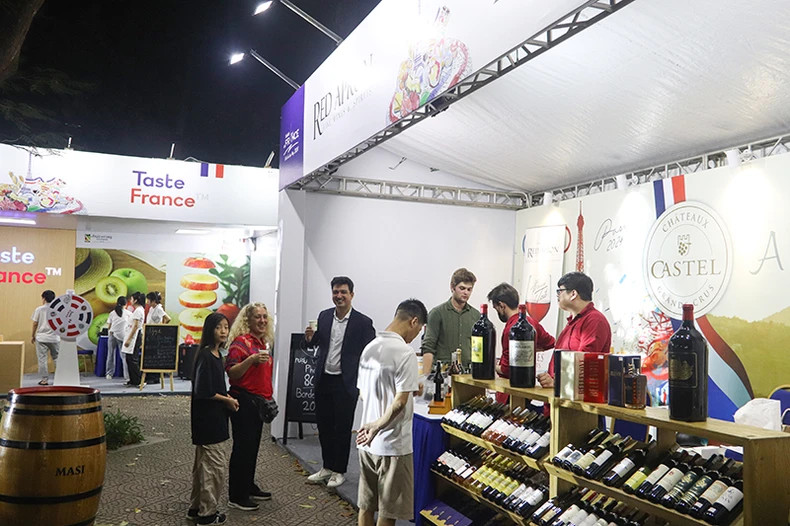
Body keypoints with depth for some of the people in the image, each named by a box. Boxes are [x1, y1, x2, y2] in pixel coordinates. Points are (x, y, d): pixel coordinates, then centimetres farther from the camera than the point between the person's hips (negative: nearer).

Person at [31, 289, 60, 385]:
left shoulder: (39, 309, -3)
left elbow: (35, 324, -1)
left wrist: (33, 336, 11)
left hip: (41, 338, -2)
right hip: (55, 338, 2)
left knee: (42, 359, 4)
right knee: (57, 358, 10)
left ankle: (44, 379, 5)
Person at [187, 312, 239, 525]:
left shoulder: (216, 354, 10)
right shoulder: (205, 355, -18)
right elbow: (203, 391, -22)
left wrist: (227, 398, 0)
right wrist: (228, 400, -11)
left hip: (213, 417, 10)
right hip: (208, 418, -10)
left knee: (203, 464, 18)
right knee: (216, 465, -2)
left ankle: (196, 508, 29)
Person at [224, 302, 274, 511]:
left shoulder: (264, 342, 12)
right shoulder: (241, 341, -14)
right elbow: (231, 373, -21)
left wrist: (268, 397, 22)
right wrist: (251, 359, -33)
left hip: (259, 400, 9)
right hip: (244, 400, -8)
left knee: (253, 446, 17)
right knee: (243, 447, -3)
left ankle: (249, 487, 29)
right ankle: (236, 496, 6)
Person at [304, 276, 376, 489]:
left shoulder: (363, 322, -10)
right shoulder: (324, 316, 5)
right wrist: (310, 338, -7)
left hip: (346, 383, -5)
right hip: (323, 380, 5)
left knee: (342, 428, 6)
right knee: (324, 425, 14)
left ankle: (339, 471, 21)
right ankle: (327, 467, 30)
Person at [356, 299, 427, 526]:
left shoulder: (369, 348, 6)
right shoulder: (405, 353, -17)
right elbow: (400, 401, -24)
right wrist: (379, 424, -16)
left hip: (367, 442, 7)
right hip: (393, 445, -7)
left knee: (366, 505, 16)